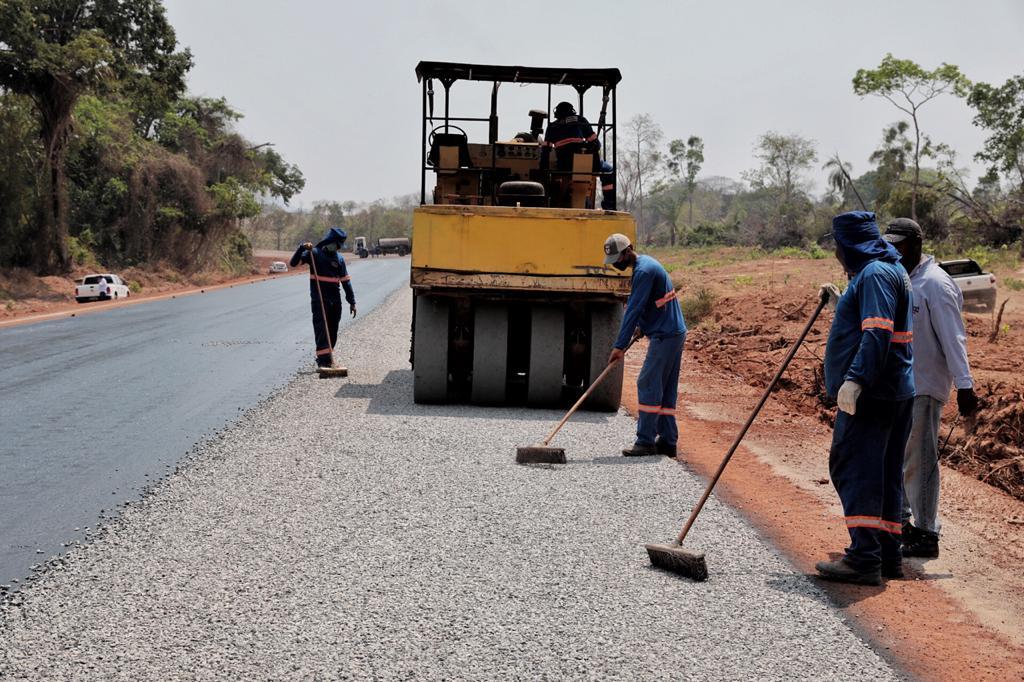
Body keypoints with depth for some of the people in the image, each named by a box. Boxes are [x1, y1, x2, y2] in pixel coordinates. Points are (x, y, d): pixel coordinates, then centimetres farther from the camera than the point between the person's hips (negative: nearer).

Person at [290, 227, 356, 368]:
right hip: (319, 299, -5)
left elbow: (346, 281, 13)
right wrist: (302, 248, -25)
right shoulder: (314, 253, -1)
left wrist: (352, 302, 11)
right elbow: (294, 263, -10)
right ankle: (324, 360, -16)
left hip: (335, 300, 5)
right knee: (321, 330, -11)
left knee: (333, 331, 7)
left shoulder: (339, 258, 11)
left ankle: (326, 359, 17)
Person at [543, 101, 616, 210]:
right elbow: (594, 143, 11)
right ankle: (609, 204, 7)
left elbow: (545, 150, 14)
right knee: (608, 170, 17)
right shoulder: (581, 121, 12)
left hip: (563, 167, 3)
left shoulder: (552, 126, 18)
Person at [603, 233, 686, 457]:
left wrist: (620, 346, -20)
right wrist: (642, 325, 7)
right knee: (665, 389, 11)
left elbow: (633, 310, -20)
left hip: (665, 336, -10)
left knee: (648, 385, -9)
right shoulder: (645, 263, 15)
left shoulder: (644, 271, -18)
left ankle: (646, 441, -7)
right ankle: (668, 441, 14)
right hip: (674, 333, 10)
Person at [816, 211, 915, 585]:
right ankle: (888, 555, 18)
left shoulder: (875, 274, -12)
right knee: (886, 473, 12)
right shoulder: (891, 271, 20)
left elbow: (877, 334, -24)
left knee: (854, 470, -10)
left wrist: (855, 379, -30)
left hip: (871, 394, -11)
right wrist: (841, 303, 28)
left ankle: (864, 558, -12)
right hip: (894, 392, 11)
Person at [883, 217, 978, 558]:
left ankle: (926, 535, 1)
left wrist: (964, 384, -23)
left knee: (919, 460, -6)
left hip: (923, 387, -9)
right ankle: (903, 522, 28)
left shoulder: (935, 284, -14)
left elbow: (953, 337, -19)